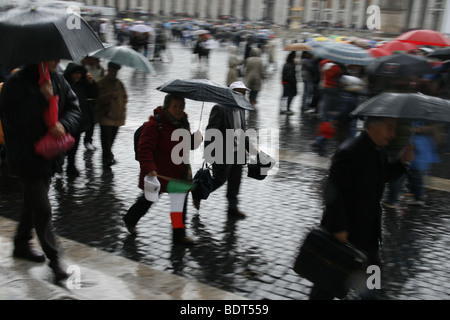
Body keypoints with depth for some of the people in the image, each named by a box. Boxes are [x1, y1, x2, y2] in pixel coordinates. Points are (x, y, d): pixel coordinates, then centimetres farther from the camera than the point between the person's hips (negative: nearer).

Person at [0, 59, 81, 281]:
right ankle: (54, 258, 8)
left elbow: (74, 108, 3)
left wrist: (64, 124, -19)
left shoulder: (58, 80, 3)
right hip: (27, 157, -7)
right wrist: (43, 98, -29)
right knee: (42, 208, -3)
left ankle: (21, 245, 39)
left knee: (33, 203, 21)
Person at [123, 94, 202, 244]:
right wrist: (149, 168, -37)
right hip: (158, 172, -6)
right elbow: (144, 149, -24)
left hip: (179, 172, 6)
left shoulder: (183, 122, 6)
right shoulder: (155, 124, -19)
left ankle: (179, 234, 18)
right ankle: (130, 220, 41)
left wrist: (195, 139, -4)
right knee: (148, 198, 13)